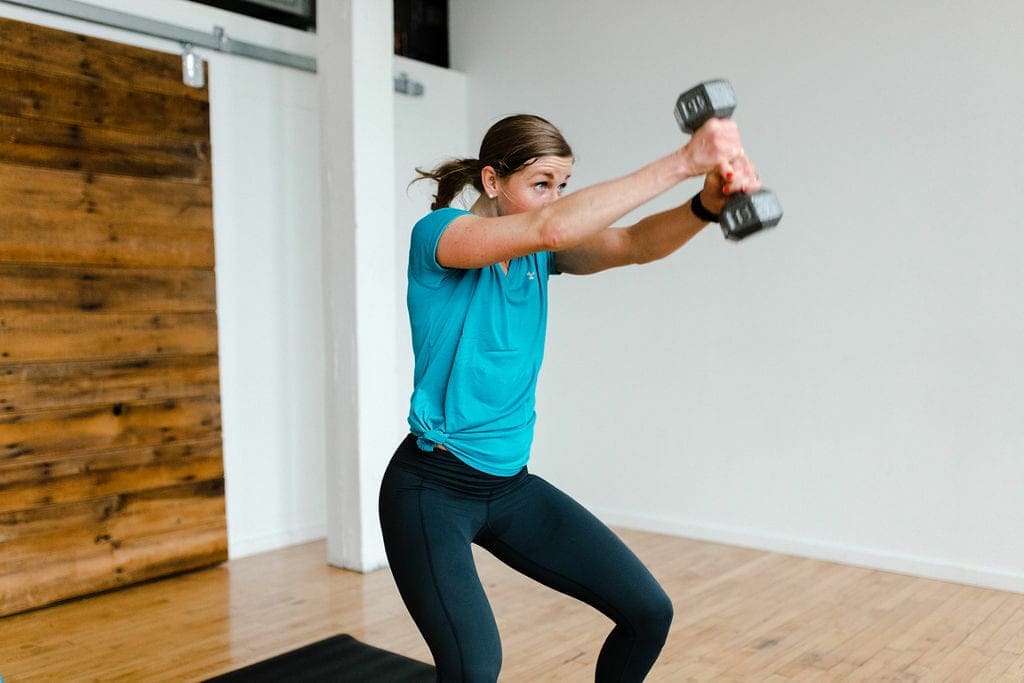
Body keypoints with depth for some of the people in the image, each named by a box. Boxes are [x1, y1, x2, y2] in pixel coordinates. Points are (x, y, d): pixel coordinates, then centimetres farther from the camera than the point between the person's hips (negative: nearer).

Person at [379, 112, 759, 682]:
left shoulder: (541, 254, 5)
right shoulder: (437, 233, -14)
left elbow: (634, 244, -13)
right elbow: (549, 228, -33)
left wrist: (709, 201, -33)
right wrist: (682, 162, -35)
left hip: (511, 486, 7)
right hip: (432, 490, -6)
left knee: (649, 612, 4)